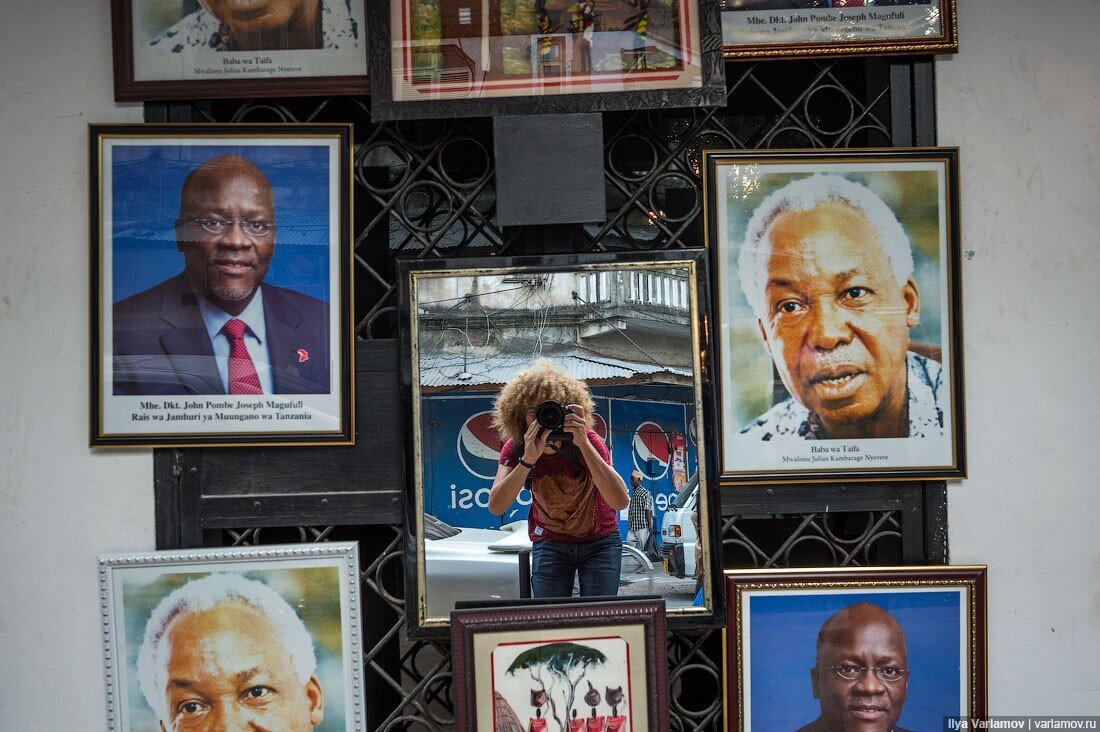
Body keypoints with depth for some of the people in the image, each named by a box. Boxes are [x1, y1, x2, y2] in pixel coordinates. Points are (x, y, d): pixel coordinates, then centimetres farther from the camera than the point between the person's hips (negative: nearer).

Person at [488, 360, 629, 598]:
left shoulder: (587, 441, -24)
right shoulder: (515, 448, -17)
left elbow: (620, 501, -38)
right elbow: (495, 506, -31)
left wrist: (584, 444, -44)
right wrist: (528, 459, -43)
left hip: (599, 541, -2)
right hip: (549, 541, 2)